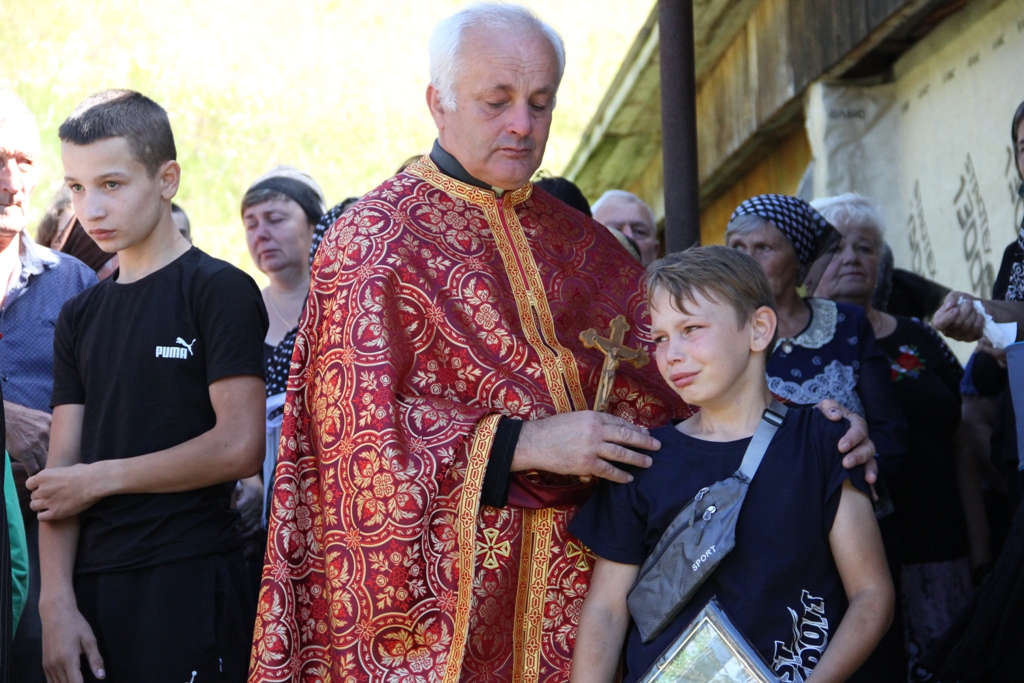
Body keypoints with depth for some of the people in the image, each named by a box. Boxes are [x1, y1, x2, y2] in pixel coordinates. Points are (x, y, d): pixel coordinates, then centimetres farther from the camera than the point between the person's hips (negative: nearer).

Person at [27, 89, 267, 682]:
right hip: (91, 583, 6)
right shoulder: (81, 316, 13)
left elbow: (239, 447, -14)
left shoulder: (218, 289, -4)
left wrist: (102, 478, -6)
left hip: (190, 584, -5)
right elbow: (61, 472, 7)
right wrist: (57, 602, -5)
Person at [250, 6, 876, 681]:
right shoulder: (373, 240, -5)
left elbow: (661, 367, 10)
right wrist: (524, 443, -18)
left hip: (577, 571, 5)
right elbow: (359, 427, -13)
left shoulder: (573, 239, 13)